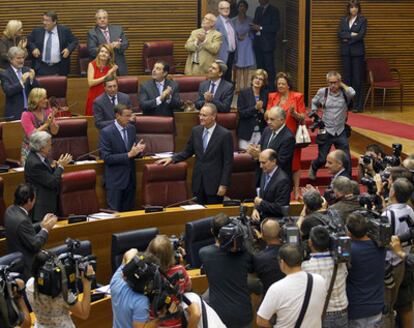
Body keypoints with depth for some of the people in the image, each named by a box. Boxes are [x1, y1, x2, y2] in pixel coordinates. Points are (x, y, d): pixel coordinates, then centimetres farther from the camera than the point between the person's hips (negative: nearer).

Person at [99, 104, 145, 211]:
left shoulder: (131, 128, 6)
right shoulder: (106, 132, -14)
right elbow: (106, 158, -18)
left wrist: (137, 150, -11)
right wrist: (128, 155, -23)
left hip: (130, 177, 6)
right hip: (115, 179, -6)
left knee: (129, 210, 10)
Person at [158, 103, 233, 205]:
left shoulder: (225, 134, -9)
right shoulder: (196, 131, 7)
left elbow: (228, 162, -8)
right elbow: (188, 152, 17)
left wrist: (224, 185, -12)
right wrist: (172, 158, 2)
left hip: (214, 183, -4)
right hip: (198, 181, 5)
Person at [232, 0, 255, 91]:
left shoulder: (250, 20, 5)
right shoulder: (234, 20, 2)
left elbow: (253, 33, 9)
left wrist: (247, 35, -8)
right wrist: (238, 37, -13)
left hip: (247, 45, 1)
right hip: (237, 45, -1)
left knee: (246, 66, 2)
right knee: (238, 66, -4)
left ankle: (245, 86, 6)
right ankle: (238, 87, -2)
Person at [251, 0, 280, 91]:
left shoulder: (274, 11, -5)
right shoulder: (258, 9, 16)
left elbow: (276, 27, -13)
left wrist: (261, 28, -16)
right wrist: (254, 27, -1)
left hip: (267, 43, -6)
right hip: (258, 43, 6)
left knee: (269, 67, -7)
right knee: (260, 66, 8)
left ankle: (271, 88, -4)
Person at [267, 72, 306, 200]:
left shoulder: (297, 97, 1)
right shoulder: (272, 97, 9)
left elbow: (303, 118, 1)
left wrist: (294, 113, -19)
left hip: (292, 135, -2)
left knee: (294, 162, -1)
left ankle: (296, 190, 6)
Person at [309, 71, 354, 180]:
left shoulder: (344, 93, -4)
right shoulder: (322, 92, 0)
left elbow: (352, 93, -28)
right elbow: (314, 103, 18)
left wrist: (342, 85, -13)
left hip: (341, 132, 0)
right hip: (326, 131, 0)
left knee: (346, 159, -1)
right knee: (322, 159, 7)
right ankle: (313, 167, 41)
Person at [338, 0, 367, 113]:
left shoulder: (362, 20, 1)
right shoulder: (343, 20, 12)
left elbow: (361, 35, -10)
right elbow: (340, 34, 0)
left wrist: (347, 40, -7)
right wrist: (351, 34, -13)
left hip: (357, 52, -4)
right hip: (345, 52, 4)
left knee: (358, 78, -4)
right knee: (346, 78, 4)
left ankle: (358, 105, -2)